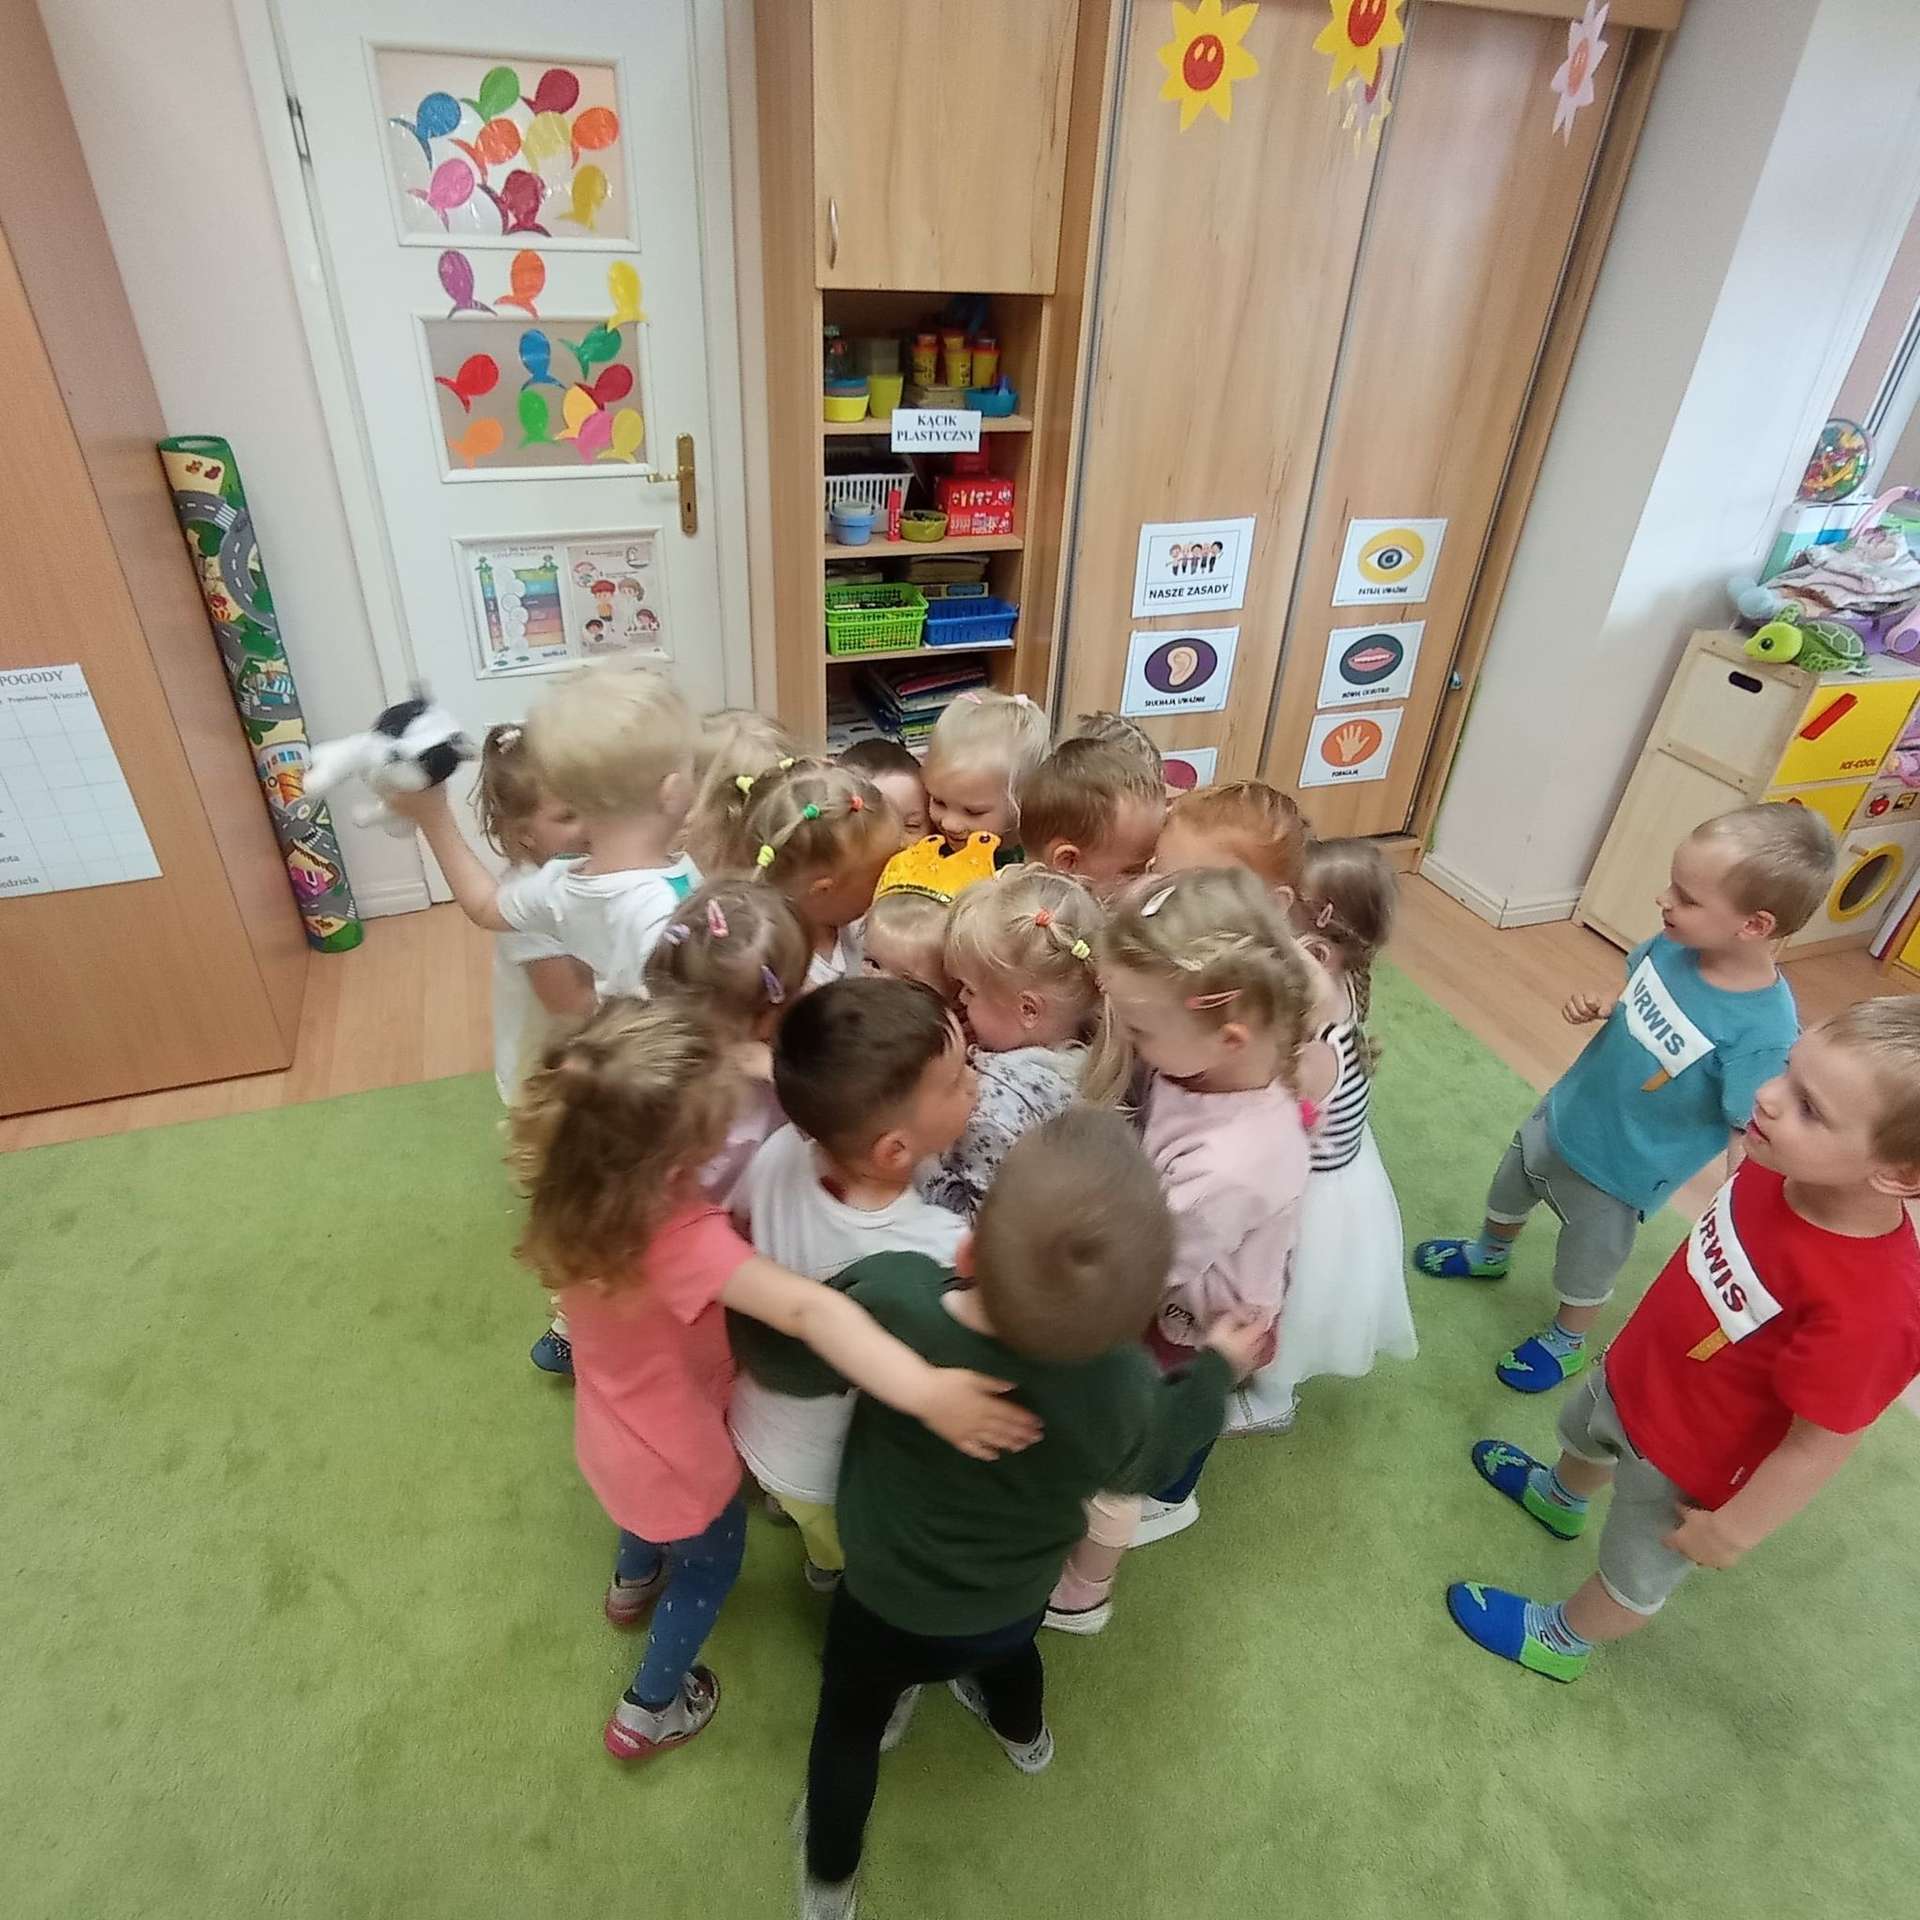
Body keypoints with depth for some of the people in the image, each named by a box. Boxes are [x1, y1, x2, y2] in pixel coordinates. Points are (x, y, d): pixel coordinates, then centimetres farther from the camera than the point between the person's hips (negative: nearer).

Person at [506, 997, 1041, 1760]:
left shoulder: (580, 1188, -22)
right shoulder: (682, 1239, -45)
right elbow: (809, 1310, -57)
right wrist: (925, 1391, -64)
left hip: (615, 1429, 6)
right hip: (677, 1455, -6)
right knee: (710, 1563, 28)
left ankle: (633, 1580, 70)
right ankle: (649, 1712, 50)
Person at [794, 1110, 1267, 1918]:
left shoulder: (890, 1297, -42)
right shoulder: (1119, 1391, -36)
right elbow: (1148, 1458, -12)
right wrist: (1216, 1367, 2)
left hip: (886, 1599, -2)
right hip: (1011, 1598, 2)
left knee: (850, 1719, 29)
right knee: (1005, 1645, 38)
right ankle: (1024, 1736, 69)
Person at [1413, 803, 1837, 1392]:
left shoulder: (1765, 1031, -35)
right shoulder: (1674, 943, -18)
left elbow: (1751, 1135, -25)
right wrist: (1598, 1005, -15)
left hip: (1619, 1168, -6)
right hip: (1566, 1111, 6)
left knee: (1588, 1260, 22)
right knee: (1511, 1185, 31)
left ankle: (1566, 1342, 53)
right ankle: (1490, 1255, 64)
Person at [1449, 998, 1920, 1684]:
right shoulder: (1782, 1167, -26)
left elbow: (1819, 1445, -28)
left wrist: (1732, 1530, -14)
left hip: (1684, 1463, -6)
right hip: (1635, 1372, 6)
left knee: (1636, 1571, 25)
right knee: (1583, 1432, 37)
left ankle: (1563, 1642, 56)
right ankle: (1559, 1498, 72)